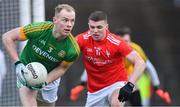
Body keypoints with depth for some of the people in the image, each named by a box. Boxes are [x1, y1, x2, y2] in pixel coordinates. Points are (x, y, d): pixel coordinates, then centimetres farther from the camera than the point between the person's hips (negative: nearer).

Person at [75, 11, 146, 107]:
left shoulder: (117, 42, -21)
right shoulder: (83, 39, -13)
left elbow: (140, 63, -24)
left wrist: (130, 85, -36)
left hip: (116, 84, -4)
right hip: (94, 90, 4)